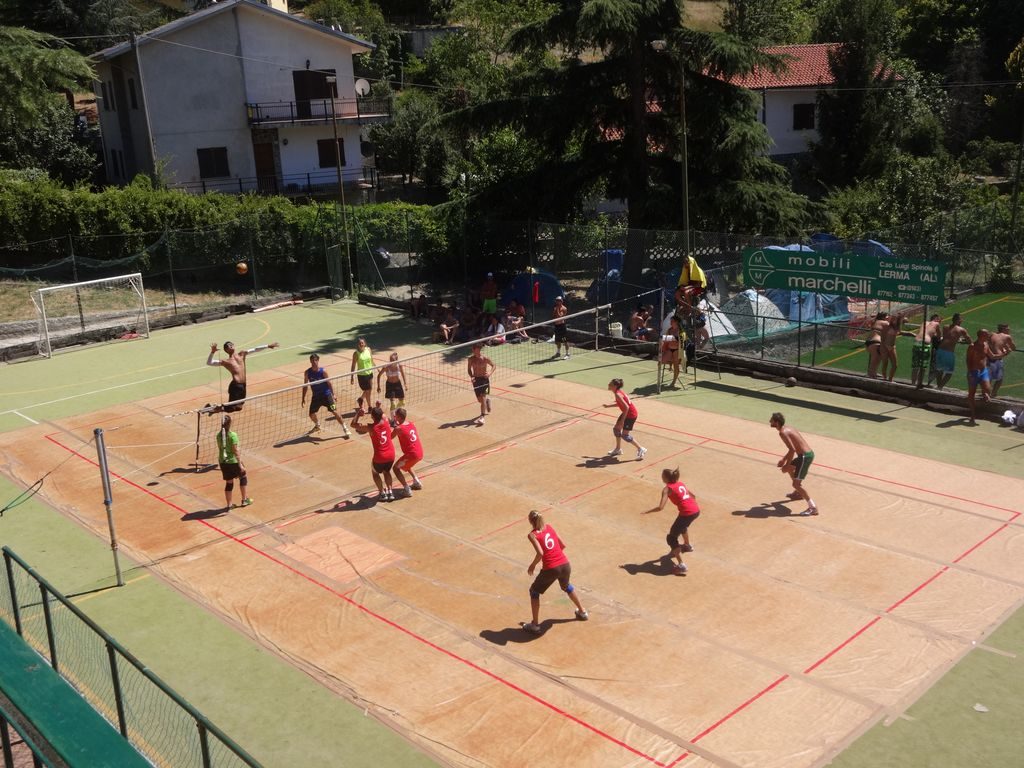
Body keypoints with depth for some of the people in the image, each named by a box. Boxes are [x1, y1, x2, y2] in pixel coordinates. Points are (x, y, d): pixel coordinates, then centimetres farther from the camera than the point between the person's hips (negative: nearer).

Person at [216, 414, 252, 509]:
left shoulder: (219, 435, -1)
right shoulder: (233, 435, -20)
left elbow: (220, 449, 9)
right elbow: (235, 451, -20)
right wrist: (240, 464, -15)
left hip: (223, 462, 5)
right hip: (233, 462, -5)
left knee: (229, 483, 16)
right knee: (243, 477, 19)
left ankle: (229, 504, 22)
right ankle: (245, 500, 25)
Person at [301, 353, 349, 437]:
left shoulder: (323, 371, -13)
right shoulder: (307, 372, -5)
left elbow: (329, 383, -6)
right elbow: (305, 385, 6)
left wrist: (333, 395, -11)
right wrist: (303, 398, 6)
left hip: (326, 395, -3)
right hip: (315, 396, 3)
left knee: (334, 411, -10)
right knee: (312, 414, 6)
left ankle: (344, 427, 3)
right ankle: (317, 426, 38)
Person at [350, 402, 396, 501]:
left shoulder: (370, 427, -19)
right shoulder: (386, 422, -7)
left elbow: (353, 424, -7)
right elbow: (382, 415, 22)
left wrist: (358, 413, 1)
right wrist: (379, 407, 23)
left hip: (380, 457, -4)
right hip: (391, 455, 4)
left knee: (375, 473, 24)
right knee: (386, 472, 30)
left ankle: (382, 493, 17)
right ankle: (390, 492, 19)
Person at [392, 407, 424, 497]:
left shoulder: (398, 428, -15)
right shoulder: (411, 424, 5)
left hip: (411, 454, -7)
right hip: (420, 453, 7)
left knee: (396, 468, 10)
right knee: (406, 465, 33)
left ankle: (407, 489, 2)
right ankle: (417, 483, 33)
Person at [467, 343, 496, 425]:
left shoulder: (485, 359, -10)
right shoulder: (471, 359, -4)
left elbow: (493, 365, 2)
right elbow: (469, 369, 8)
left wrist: (490, 373, -17)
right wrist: (471, 376, -11)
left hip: (484, 379, -3)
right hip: (476, 380, 3)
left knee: (482, 397, -16)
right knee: (480, 400, 11)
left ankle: (482, 417, -13)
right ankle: (487, 399, 49)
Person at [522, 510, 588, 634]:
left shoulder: (532, 535, -7)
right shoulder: (549, 527, 10)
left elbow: (540, 553, -20)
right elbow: (563, 545, 14)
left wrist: (532, 565, -4)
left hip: (551, 569, -6)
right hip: (565, 565, 6)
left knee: (534, 592, 18)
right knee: (566, 586, 37)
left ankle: (535, 625, 16)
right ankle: (582, 612, 50)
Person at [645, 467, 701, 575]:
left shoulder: (667, 489, -6)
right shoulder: (680, 484, 16)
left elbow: (660, 507, -15)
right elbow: (693, 496, 27)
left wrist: (648, 511, -1)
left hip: (686, 514, -8)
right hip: (696, 510, 8)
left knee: (671, 538, 5)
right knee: (683, 525, 41)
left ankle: (681, 565, -5)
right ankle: (687, 546, 63)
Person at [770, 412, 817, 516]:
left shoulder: (783, 433, -16)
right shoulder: (787, 428, 14)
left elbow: (792, 450, -22)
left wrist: (787, 464, -13)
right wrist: (784, 459, 28)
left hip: (805, 456, -10)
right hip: (808, 453, 10)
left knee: (796, 484, -10)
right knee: (789, 468, 33)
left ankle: (813, 507, -11)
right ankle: (798, 493, 46)